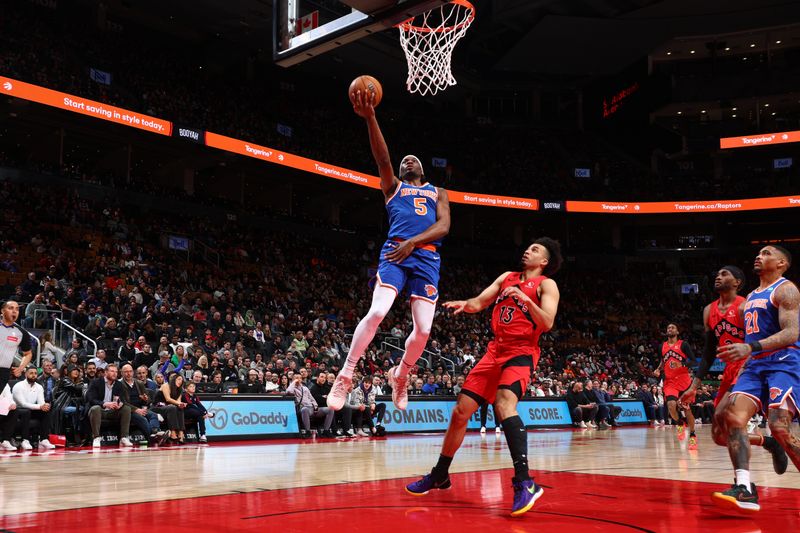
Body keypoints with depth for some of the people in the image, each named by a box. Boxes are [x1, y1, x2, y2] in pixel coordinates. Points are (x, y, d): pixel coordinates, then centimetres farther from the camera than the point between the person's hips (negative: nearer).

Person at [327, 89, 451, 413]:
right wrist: (370, 118, -13)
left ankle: (400, 375, 23)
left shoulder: (437, 193, 24)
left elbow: (444, 226, 5)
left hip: (427, 256, 2)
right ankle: (345, 377, -12)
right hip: (394, 252, -2)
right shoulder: (393, 187, 21)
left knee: (423, 329, -5)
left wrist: (412, 242, -12)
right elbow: (382, 157, 2)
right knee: (377, 312, -22)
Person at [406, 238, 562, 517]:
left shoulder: (546, 285, 0)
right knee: (460, 411, 6)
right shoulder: (507, 277, 17)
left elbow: (547, 323, -13)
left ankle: (524, 483, -36)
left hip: (521, 353, -6)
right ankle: (440, 476, 23)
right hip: (495, 350, 7)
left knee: (504, 403, -33)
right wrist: (465, 304, -10)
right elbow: (479, 302, 12)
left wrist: (525, 299, -27)